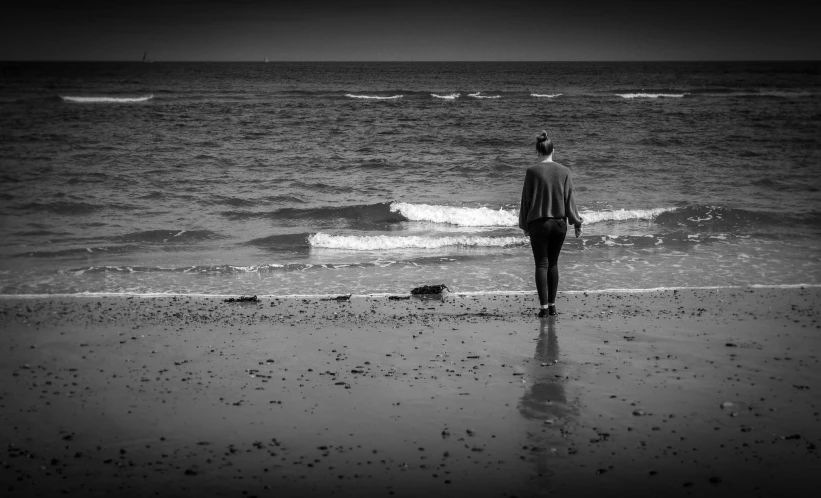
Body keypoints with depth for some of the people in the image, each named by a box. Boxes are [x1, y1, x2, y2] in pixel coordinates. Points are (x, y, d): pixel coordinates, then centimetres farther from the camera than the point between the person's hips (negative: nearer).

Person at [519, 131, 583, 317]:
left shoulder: (532, 172, -8)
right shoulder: (564, 171, -1)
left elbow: (526, 199, -3)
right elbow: (569, 199, 1)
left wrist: (524, 225, 7)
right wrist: (577, 223, 9)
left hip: (539, 223, -3)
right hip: (559, 223, 3)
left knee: (542, 264, 2)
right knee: (553, 263, 14)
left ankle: (544, 307, -4)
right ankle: (552, 305, 16)